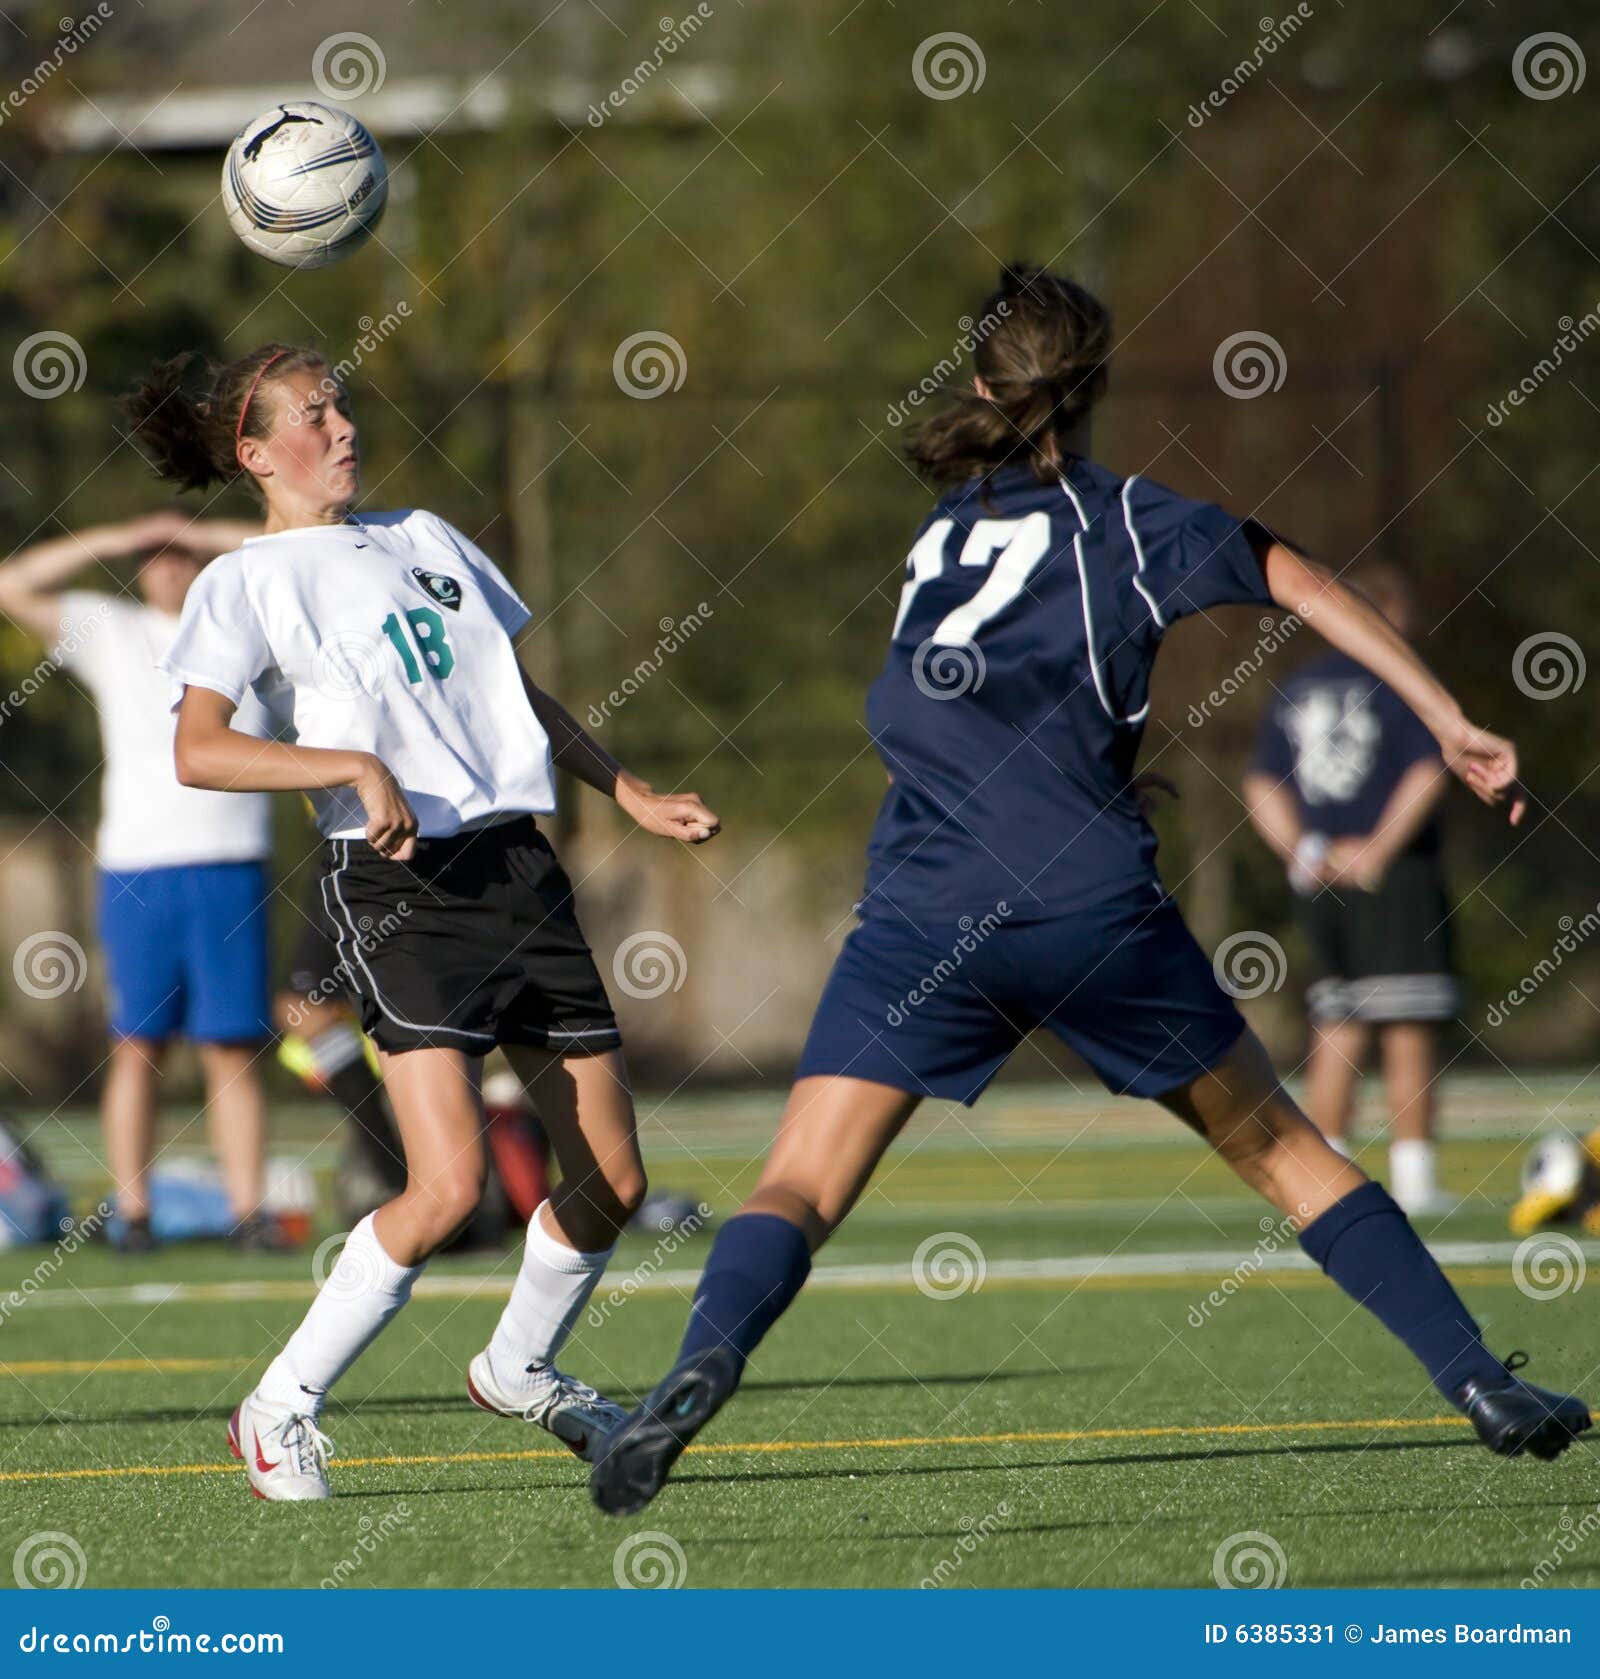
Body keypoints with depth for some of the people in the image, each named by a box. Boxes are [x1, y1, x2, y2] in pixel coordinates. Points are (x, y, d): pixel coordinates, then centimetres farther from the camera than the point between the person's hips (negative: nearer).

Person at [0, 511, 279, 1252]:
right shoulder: (109, 630, 13)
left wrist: (210, 534, 2)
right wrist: (113, 541, 5)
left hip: (231, 866, 0)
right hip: (135, 867, 0)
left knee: (233, 1047, -2)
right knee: (136, 1044, -1)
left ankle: (247, 1210, -3)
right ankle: (131, 1211, 2)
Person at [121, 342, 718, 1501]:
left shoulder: (425, 538, 20)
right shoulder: (248, 582, 1)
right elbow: (199, 751, -13)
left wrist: (629, 792, 24)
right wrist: (354, 765, -23)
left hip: (519, 867, 6)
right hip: (397, 882, -6)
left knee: (613, 1180, 5)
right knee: (450, 1185, -19)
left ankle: (520, 1370, 32)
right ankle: (280, 1409, -3)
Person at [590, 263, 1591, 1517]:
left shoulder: (941, 529, 18)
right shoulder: (1126, 520, 7)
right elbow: (1305, 586, -1)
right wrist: (1452, 724, 0)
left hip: (922, 918, 1)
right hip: (1096, 902, -1)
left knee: (796, 1192, -2)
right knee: (1284, 1151, 14)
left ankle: (706, 1362, -31)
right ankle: (1477, 1380, 11)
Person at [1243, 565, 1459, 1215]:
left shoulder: (1295, 689, 15)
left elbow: (1262, 789, 12)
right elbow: (1429, 771, -15)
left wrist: (1306, 854, 2)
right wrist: (1381, 848, -13)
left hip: (1320, 886, 6)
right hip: (1398, 880, -6)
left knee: (1336, 1038, 9)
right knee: (1409, 1035, -4)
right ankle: (1413, 1180, -7)